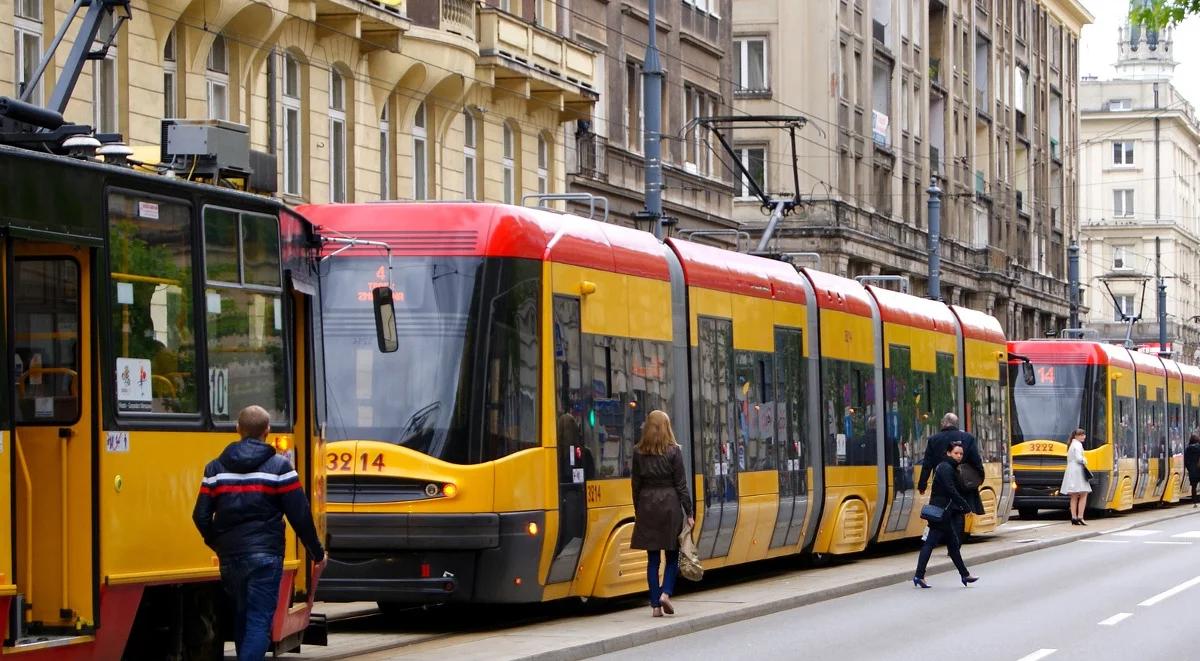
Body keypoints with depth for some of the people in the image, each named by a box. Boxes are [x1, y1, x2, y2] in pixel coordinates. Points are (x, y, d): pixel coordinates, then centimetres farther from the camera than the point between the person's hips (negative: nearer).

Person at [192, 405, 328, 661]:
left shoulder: (216, 468, 7)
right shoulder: (279, 467, -5)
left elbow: (201, 517, 5)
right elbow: (300, 515, -5)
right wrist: (317, 552, 7)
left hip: (230, 557, 4)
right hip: (264, 555, -4)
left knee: (241, 618, 19)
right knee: (259, 622, -7)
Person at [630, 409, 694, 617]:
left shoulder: (638, 452, 2)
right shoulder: (673, 451, -5)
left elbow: (636, 483, 5)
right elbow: (681, 484, -4)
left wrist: (638, 510, 14)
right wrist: (688, 512, -1)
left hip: (647, 505, 2)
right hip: (670, 503, -2)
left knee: (653, 557, 6)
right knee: (672, 554, 10)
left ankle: (655, 604, 3)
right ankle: (665, 593, -9)